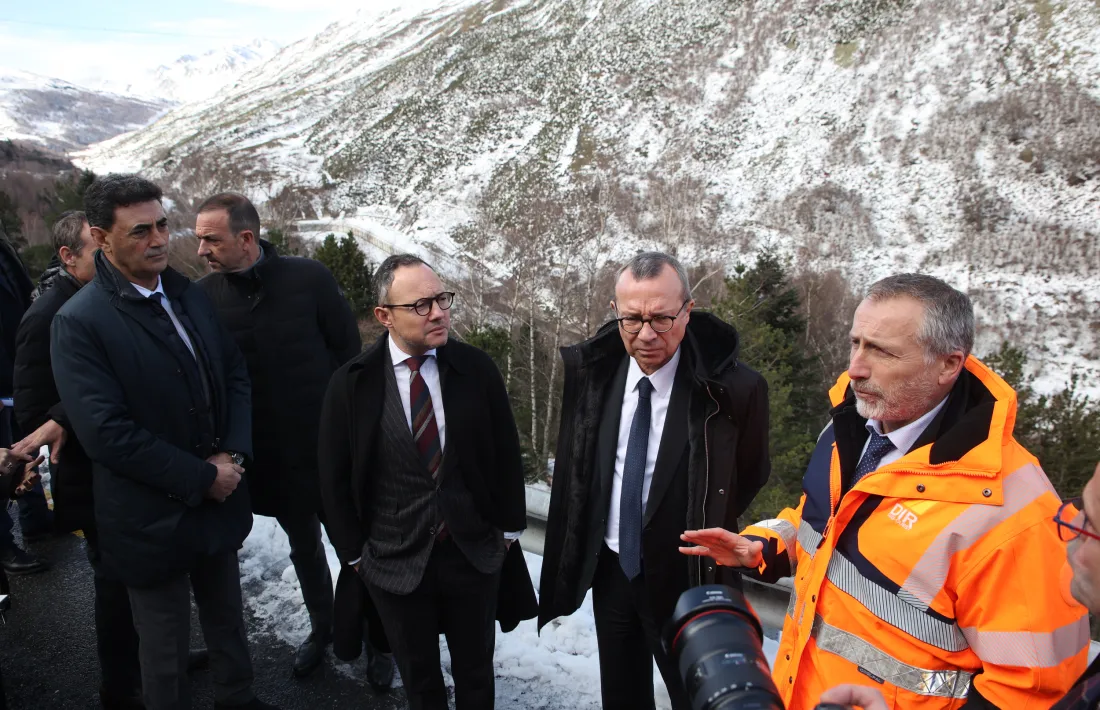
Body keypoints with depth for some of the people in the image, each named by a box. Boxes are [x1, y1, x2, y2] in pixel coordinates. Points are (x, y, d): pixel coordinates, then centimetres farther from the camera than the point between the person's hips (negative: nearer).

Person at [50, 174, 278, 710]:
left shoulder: (189, 295, 3)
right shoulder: (80, 322, -16)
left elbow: (236, 376, 7)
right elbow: (106, 432, -21)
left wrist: (233, 455, -8)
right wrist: (201, 478, -18)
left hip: (219, 502, 6)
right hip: (152, 520, -6)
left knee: (227, 619, 25)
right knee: (165, 654, 14)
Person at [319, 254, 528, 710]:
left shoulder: (477, 369, -9)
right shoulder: (351, 384, -11)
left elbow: (505, 453, 0)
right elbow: (335, 476, -3)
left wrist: (509, 527, 4)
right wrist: (353, 551, 0)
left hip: (474, 551, 1)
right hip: (395, 560, -1)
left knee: (475, 671, 20)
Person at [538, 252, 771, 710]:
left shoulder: (732, 387, -22)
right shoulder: (591, 369, -10)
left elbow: (751, 474, -2)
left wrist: (709, 530, 0)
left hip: (684, 579, -3)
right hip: (608, 568, 4)